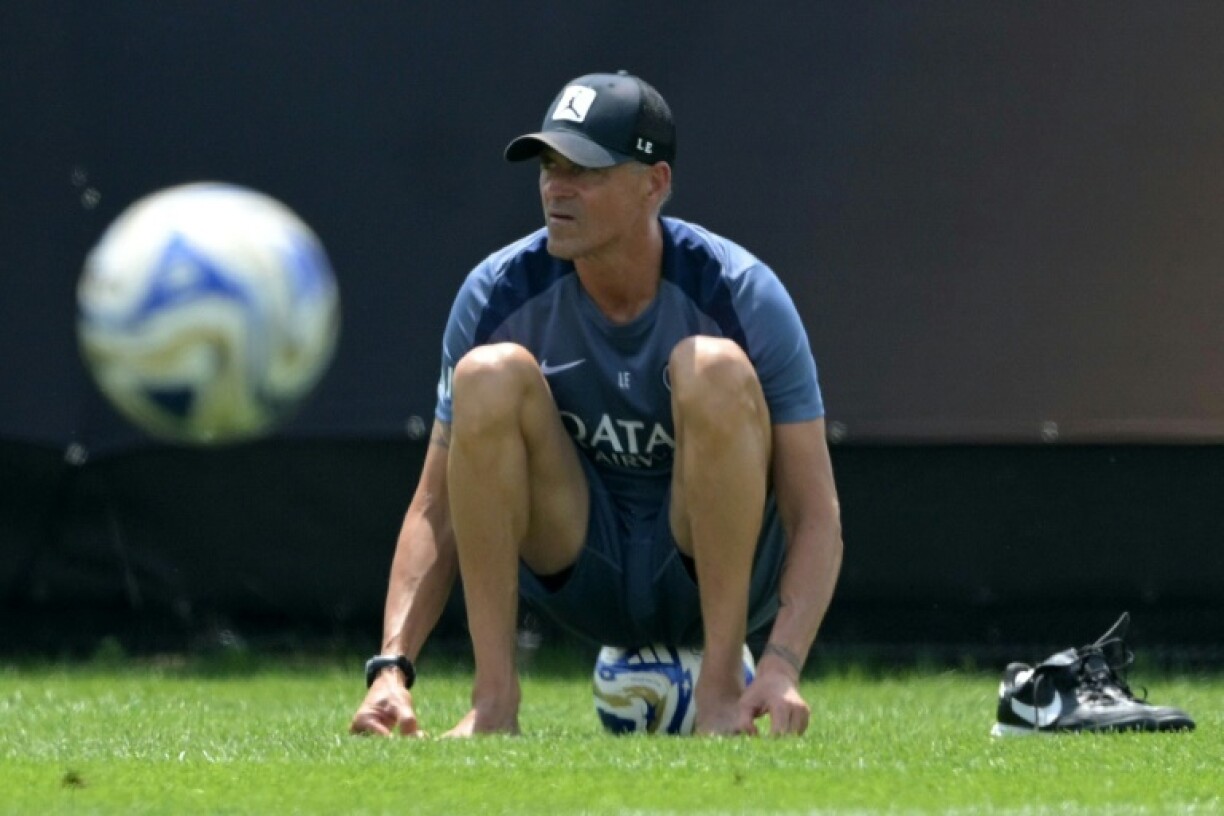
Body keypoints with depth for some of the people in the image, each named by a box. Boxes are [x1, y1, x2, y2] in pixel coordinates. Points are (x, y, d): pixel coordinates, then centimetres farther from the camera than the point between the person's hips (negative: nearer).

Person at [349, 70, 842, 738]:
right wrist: (392, 666, -23)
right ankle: (493, 700, -21)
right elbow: (436, 508, -8)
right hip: (576, 571, 2)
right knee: (490, 375, -25)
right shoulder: (500, 294, -12)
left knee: (714, 368, -30)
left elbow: (815, 515, -18)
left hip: (718, 569, -2)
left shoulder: (742, 295, -17)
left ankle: (721, 684, -22)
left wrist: (782, 667, -34)